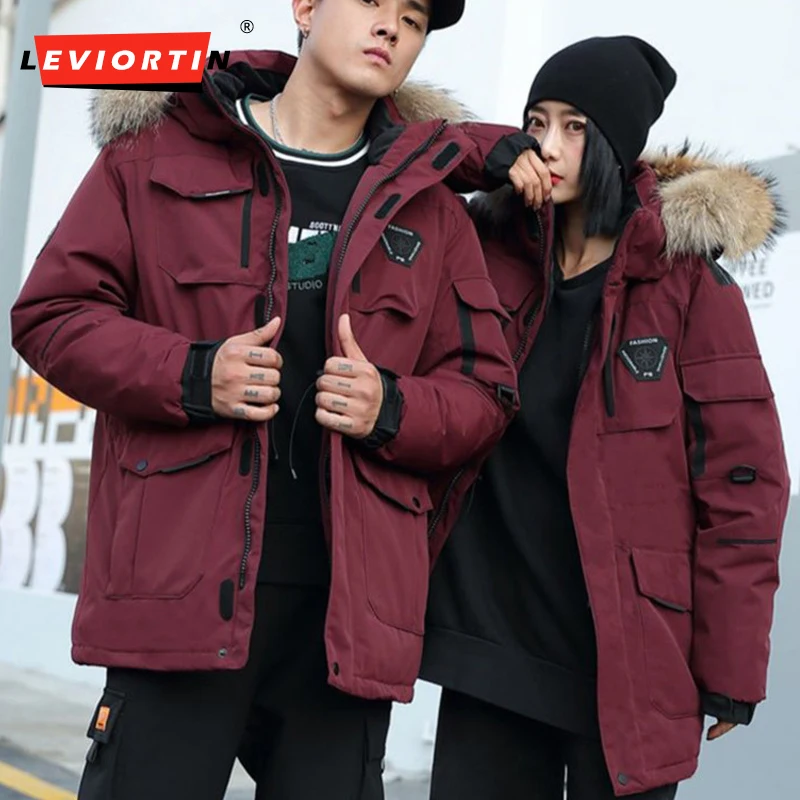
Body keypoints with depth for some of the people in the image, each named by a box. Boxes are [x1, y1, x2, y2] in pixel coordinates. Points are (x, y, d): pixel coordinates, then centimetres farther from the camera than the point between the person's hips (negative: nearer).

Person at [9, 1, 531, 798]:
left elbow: (484, 393, 14)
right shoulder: (160, 153, 6)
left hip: (348, 606, 3)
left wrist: (393, 409, -8)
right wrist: (191, 378, -12)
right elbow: (52, 312, 4)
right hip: (182, 582, -2)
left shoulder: (430, 206, 13)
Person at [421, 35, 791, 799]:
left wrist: (731, 660, -7)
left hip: (627, 652, -3)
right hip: (492, 638, 3)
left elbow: (741, 474, -6)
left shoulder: (684, 276, -6)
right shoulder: (485, 251, 4)